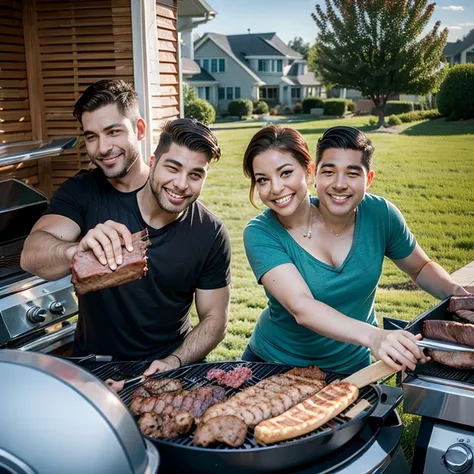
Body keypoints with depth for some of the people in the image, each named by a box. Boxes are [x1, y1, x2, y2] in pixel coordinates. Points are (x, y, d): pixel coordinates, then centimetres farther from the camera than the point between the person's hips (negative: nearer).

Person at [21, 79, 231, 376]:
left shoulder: (210, 234, -7)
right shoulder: (81, 193, -7)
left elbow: (215, 319, -1)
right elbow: (31, 256, -21)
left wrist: (175, 362, -18)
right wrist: (79, 250, -41)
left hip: (166, 369, 0)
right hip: (91, 368, 0)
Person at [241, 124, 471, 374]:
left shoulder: (380, 215, -10)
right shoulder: (261, 233, -20)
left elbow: (421, 268, 7)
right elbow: (300, 307, -32)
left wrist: (460, 294, -13)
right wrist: (372, 336, -46)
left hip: (351, 365, 2)